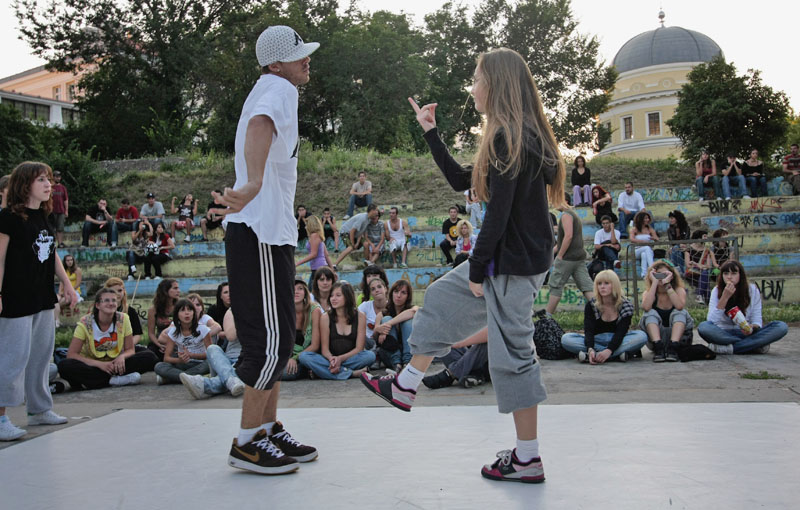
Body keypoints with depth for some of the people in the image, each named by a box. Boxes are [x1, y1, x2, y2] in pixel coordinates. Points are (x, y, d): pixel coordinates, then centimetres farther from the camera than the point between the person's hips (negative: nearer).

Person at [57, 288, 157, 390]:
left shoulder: (123, 319, -6)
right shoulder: (85, 323, -12)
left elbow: (130, 349, 0)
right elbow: (71, 354, -15)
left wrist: (122, 357, -24)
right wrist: (100, 364, -27)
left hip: (114, 365, 2)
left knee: (150, 357, -21)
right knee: (64, 366, -33)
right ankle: (114, 380, -29)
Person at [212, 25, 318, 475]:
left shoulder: (273, 89, 19)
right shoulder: (279, 88, -12)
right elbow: (260, 125, -34)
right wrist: (254, 183, -49)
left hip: (271, 232, 10)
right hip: (261, 233, -10)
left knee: (278, 337, 14)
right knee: (273, 339, -6)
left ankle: (269, 428, 22)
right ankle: (248, 442, 3)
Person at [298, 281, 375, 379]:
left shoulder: (360, 317, 1)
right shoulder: (325, 318, 2)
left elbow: (359, 348, -4)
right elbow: (324, 349, -2)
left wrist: (340, 359, -21)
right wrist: (331, 359, -25)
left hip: (350, 359, -1)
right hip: (329, 359, 1)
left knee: (370, 355, -31)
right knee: (303, 356, -27)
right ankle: (351, 373, -34)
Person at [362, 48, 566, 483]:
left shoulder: (509, 139, -19)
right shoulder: (516, 135, 13)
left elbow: (498, 213, -22)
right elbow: (461, 182, 18)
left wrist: (477, 271, -15)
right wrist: (430, 132, 19)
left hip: (514, 263, -10)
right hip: (507, 255, 10)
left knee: (512, 352, -2)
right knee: (442, 297, 19)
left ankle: (528, 459, 11)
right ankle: (404, 387, 33)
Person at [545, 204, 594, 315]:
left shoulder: (566, 215, -11)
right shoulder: (573, 213, 21)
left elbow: (568, 236, -22)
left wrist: (559, 256, -17)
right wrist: (552, 251, 24)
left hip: (568, 257, -9)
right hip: (580, 257, 9)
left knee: (556, 286, 1)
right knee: (586, 286, 3)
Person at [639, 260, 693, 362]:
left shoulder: (679, 290, -2)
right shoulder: (648, 292, 0)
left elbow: (680, 306, -26)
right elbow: (646, 307, -25)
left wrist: (667, 284, -25)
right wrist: (654, 283, -22)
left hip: (677, 335, 0)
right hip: (655, 336, 1)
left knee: (680, 312, -24)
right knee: (650, 313, -22)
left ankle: (673, 347, -38)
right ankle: (658, 347, -39)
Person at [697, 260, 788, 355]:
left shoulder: (752, 289, -1)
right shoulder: (717, 290, -4)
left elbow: (757, 319, -2)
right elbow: (711, 321, -16)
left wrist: (753, 327, -25)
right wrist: (725, 297, -23)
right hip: (724, 334, -1)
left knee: (782, 327, -22)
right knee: (703, 326, -34)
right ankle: (756, 346, -26)